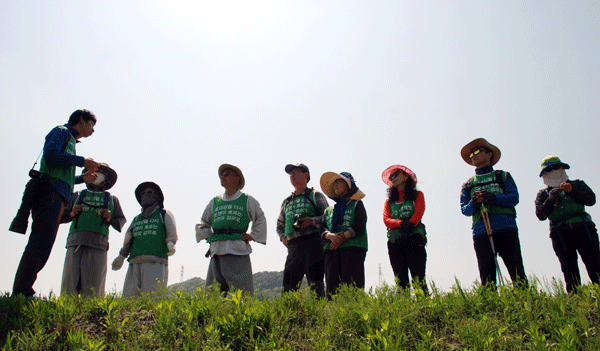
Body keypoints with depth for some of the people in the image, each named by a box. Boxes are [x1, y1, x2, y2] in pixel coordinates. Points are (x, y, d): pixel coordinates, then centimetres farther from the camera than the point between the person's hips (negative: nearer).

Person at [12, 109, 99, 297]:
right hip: (50, 191, -9)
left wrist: (82, 178, 23)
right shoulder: (61, 131, 8)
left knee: (42, 245, 1)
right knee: (41, 241, -20)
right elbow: (50, 155, -12)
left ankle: (22, 291, -2)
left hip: (57, 197, 9)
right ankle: (22, 291, -25)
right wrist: (82, 161, -6)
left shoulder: (70, 141, 33)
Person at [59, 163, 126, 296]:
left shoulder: (112, 199, 25)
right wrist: (72, 213, 7)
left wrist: (110, 219, 1)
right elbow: (62, 216, 27)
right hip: (75, 241, 1)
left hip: (98, 244, -1)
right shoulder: (77, 195, 28)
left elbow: (121, 221, 20)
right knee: (69, 283, -9)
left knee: (93, 288, -9)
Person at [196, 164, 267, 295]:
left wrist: (252, 235, 10)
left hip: (238, 250, -3)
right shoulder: (214, 201, 19)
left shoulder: (248, 200, 11)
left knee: (242, 291, -7)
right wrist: (209, 236, 13)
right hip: (217, 250, 3)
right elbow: (203, 223, 28)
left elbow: (260, 219, 20)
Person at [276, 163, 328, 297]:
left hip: (312, 242, -5)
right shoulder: (286, 201, 26)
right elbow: (280, 224, 32)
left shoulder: (315, 196, 10)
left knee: (316, 286, -9)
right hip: (293, 247, 5)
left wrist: (311, 221, -15)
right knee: (288, 287, 0)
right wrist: (283, 237, 12)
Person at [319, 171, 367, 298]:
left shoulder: (357, 204, 15)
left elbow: (360, 227, 1)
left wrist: (343, 237, -11)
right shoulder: (329, 210, 27)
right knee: (332, 288, -7)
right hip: (331, 250, 4)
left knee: (352, 287, -13)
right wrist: (331, 236, -8)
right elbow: (322, 229, 14)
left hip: (353, 248, -4)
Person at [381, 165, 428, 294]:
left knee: (418, 279, -13)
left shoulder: (417, 195, 16)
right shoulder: (389, 201, 22)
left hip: (414, 238, -3)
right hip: (394, 241, 3)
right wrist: (402, 223, -13)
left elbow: (419, 213, -1)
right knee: (401, 280, -4)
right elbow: (386, 220, 6)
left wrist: (409, 226, -18)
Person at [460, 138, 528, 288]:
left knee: (517, 271, -7)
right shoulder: (468, 184, 23)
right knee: (487, 275, -4)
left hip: (506, 228, -1)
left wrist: (493, 197, -14)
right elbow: (464, 210, 10)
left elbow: (514, 198, 4)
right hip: (481, 230, 1)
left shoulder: (503, 176, 20)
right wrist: (474, 203, -12)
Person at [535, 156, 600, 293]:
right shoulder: (543, 194, 16)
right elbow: (541, 215, 2)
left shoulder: (577, 184, 18)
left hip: (583, 230, 0)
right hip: (560, 234, 0)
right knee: (570, 273, -3)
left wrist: (572, 191, -12)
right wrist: (550, 199, -12)